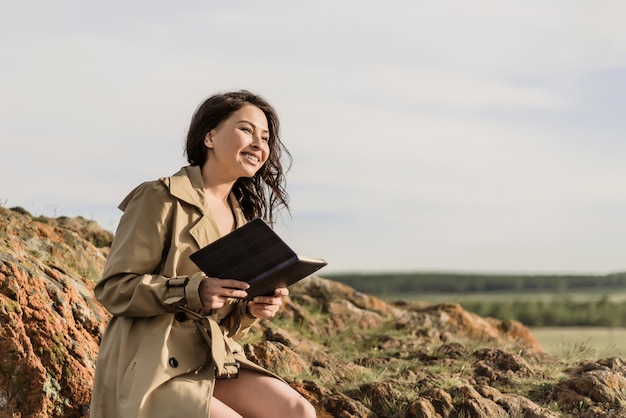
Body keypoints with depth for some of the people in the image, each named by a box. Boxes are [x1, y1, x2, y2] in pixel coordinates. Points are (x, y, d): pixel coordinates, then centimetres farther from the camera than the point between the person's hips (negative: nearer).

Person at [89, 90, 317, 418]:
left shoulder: (243, 218, 16)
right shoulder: (161, 198, -6)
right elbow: (113, 288, -10)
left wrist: (252, 310, -5)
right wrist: (194, 291, -23)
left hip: (215, 363, 7)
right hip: (152, 371, -7)